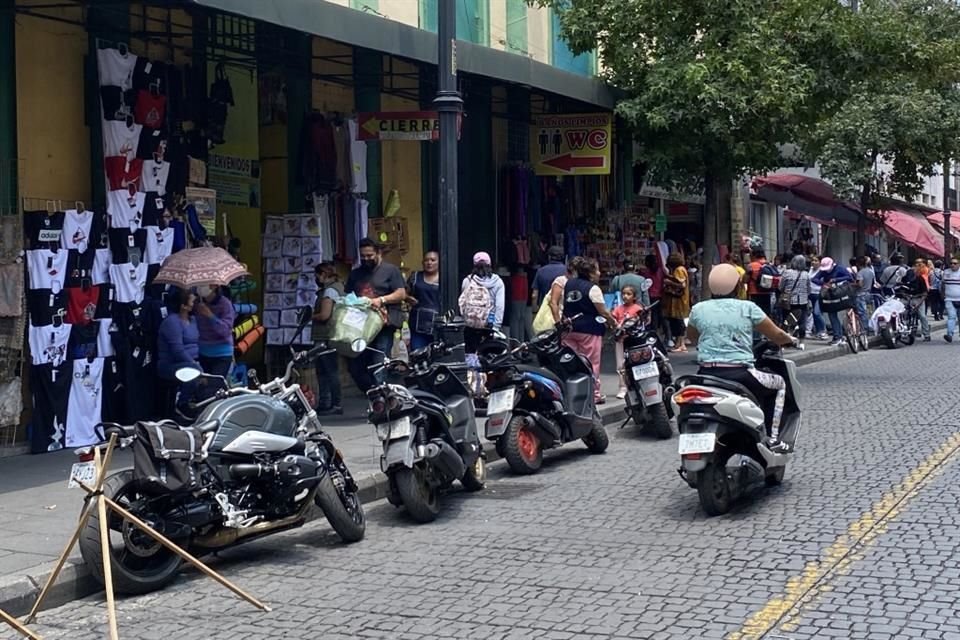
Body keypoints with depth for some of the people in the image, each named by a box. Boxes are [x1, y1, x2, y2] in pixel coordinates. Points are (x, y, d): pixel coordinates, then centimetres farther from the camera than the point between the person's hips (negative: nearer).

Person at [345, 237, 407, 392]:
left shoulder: (390, 270, 6)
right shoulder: (355, 274, 22)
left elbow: (401, 294, -1)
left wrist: (381, 299, -15)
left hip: (383, 326, -6)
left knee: (379, 366, -14)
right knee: (355, 366, 0)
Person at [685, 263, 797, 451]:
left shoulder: (698, 309, 7)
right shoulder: (748, 308, 1)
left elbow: (691, 336, 26)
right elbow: (776, 334, 7)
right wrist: (790, 340, 28)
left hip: (707, 375, 3)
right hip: (740, 375, -2)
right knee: (779, 384, 24)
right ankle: (772, 438, 16)